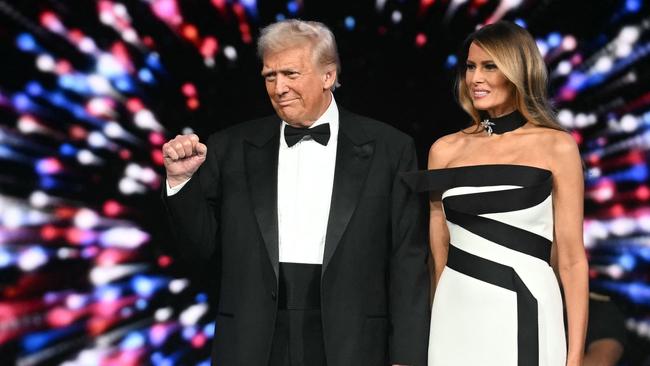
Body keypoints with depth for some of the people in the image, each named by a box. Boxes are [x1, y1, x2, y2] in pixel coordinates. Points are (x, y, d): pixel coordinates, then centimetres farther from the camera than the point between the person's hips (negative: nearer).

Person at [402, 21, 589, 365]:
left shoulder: (557, 147, -2)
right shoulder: (445, 149, 6)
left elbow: (572, 259, -4)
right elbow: (439, 251, 10)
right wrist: (432, 327, 10)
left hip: (524, 316, -3)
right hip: (456, 317, 3)